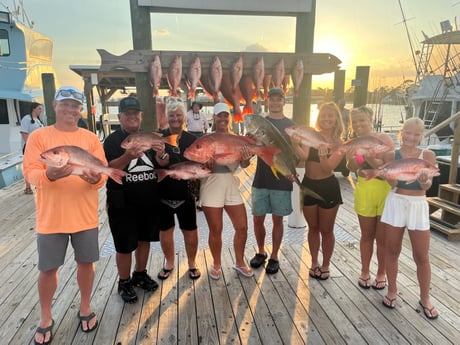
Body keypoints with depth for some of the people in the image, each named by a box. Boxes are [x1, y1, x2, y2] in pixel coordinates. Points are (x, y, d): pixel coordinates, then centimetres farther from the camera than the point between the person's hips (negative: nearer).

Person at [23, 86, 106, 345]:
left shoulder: (91, 139, 4)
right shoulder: (38, 136, -1)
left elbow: (103, 175, -1)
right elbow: (30, 173, -8)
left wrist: (96, 178, -25)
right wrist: (50, 174, -29)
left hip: (85, 216, 2)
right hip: (51, 217, -1)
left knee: (86, 262, 13)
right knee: (48, 268, 10)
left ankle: (85, 308, 34)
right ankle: (46, 318, 30)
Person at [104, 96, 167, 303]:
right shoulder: (113, 140, -7)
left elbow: (163, 164, 6)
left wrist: (161, 155, -18)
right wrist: (128, 157, -37)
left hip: (149, 200, 5)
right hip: (123, 203, -5)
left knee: (144, 239, 18)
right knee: (125, 245, 5)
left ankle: (140, 275, 37)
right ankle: (124, 283, 24)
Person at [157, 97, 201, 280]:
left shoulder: (192, 140, 0)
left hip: (185, 194, 0)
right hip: (163, 194, 0)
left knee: (190, 230, 11)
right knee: (165, 229, 15)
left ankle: (192, 263, 33)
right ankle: (169, 262, 38)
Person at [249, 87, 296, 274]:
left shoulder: (291, 125, 3)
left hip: (282, 181, -1)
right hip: (260, 180, 2)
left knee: (277, 219, 8)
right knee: (258, 219, 8)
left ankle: (274, 257, 24)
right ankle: (261, 252, 30)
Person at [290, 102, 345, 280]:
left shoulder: (340, 144, -6)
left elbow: (328, 168, -19)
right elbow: (304, 156, -18)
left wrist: (323, 155, -37)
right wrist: (295, 145, -35)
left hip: (328, 188, -2)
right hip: (309, 185, 2)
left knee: (326, 230, 11)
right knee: (313, 227, 17)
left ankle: (325, 265, 30)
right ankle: (314, 263, 35)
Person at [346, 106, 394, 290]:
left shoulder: (383, 138, -8)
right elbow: (352, 168, -8)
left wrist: (373, 161, -30)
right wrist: (351, 160, -28)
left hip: (386, 190, -2)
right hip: (364, 191, 2)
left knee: (382, 237, 8)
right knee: (367, 235, 15)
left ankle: (381, 273, 28)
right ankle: (365, 271, 32)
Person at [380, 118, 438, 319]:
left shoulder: (428, 155, -3)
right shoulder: (392, 155, -3)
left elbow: (427, 186, -12)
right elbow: (392, 183, -12)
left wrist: (424, 180, -34)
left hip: (418, 206, 0)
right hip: (395, 204, 0)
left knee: (422, 256, 6)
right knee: (392, 251, 10)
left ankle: (425, 298, 24)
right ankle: (392, 290, 27)